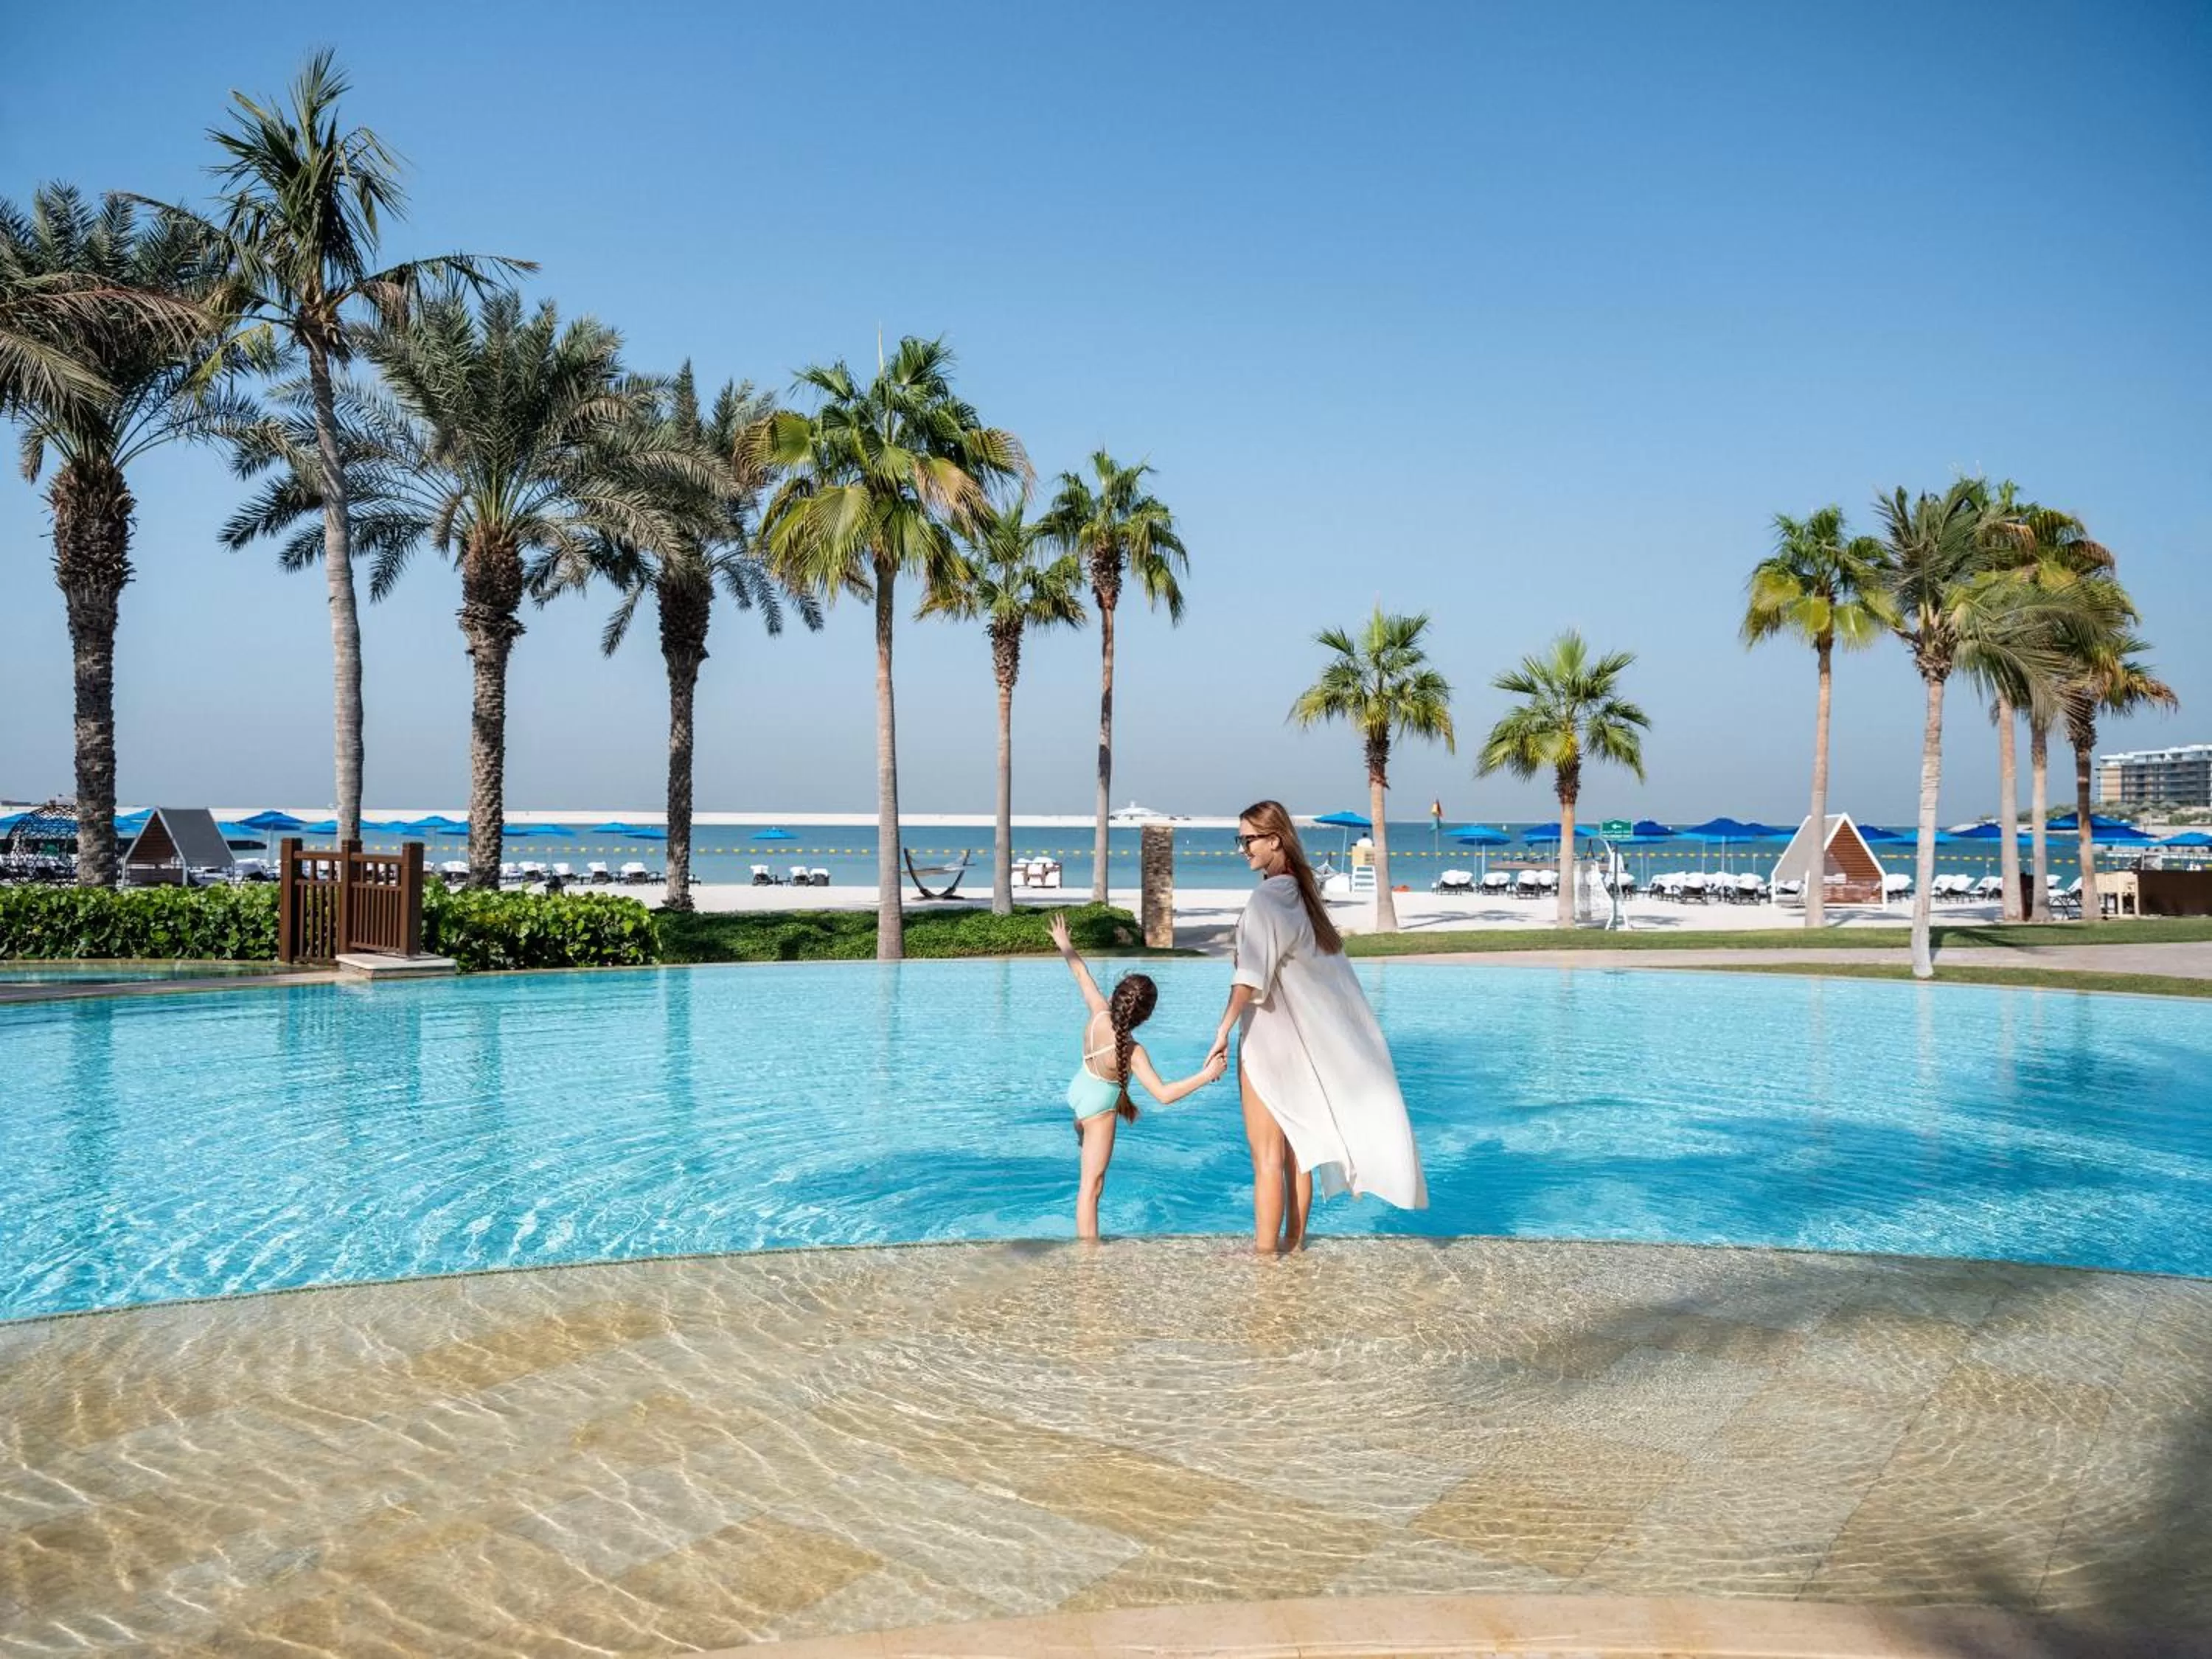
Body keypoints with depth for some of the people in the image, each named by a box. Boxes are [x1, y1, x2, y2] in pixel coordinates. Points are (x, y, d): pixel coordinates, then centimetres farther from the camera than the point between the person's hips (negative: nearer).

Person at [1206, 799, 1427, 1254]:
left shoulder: (1267, 898, -16)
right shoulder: (1301, 893, 10)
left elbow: (1250, 978, -25)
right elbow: (1328, 968, 15)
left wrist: (1224, 1031, -25)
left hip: (1268, 1041, -9)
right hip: (1302, 1039, 9)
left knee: (1267, 1155, -2)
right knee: (1296, 1149, 14)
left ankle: (1265, 1251, 3)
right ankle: (1293, 1242, 23)